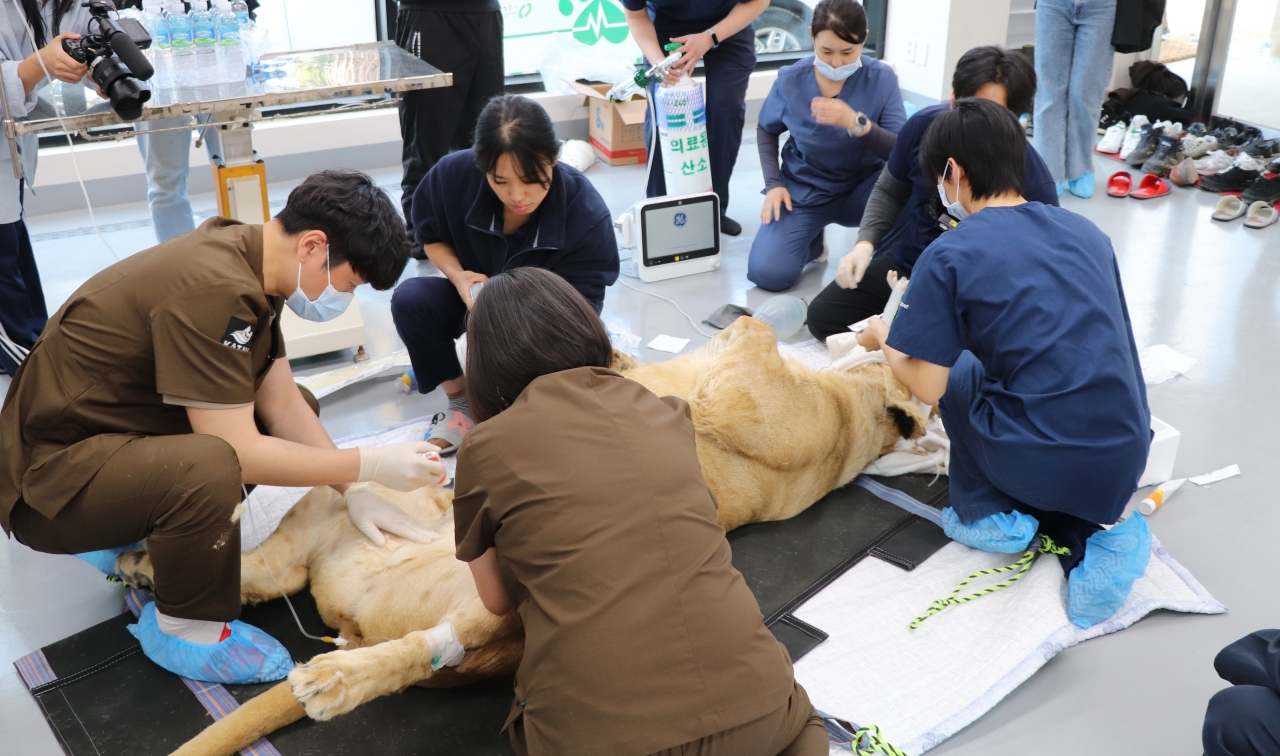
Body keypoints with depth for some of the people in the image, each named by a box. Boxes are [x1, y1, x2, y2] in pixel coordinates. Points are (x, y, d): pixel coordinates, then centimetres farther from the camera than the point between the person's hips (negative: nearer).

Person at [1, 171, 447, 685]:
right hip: (47, 479, -9)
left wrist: (353, 493, -6)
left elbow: (282, 403, 1)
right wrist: (369, 466, -21)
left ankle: (143, 538, 13)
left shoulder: (244, 258, 0)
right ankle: (183, 626, -7)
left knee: (299, 407, 10)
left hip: (127, 433, 10)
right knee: (208, 470, -37)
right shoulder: (213, 291, -29)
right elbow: (237, 450, -29)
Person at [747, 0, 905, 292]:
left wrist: (856, 122, -37)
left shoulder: (882, 79, -14)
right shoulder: (791, 79, -10)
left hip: (861, 188, 0)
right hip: (803, 190, 1)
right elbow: (767, 130, 9)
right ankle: (812, 240, 16)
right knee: (768, 273, -21)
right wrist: (774, 184, -6)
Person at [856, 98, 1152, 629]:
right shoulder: (1086, 232, 10)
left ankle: (993, 514, 10)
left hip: (1043, 466, -4)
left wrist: (884, 339, 13)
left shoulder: (948, 257, -8)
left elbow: (928, 387, -7)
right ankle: (1091, 534, 7)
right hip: (1127, 464, 4)